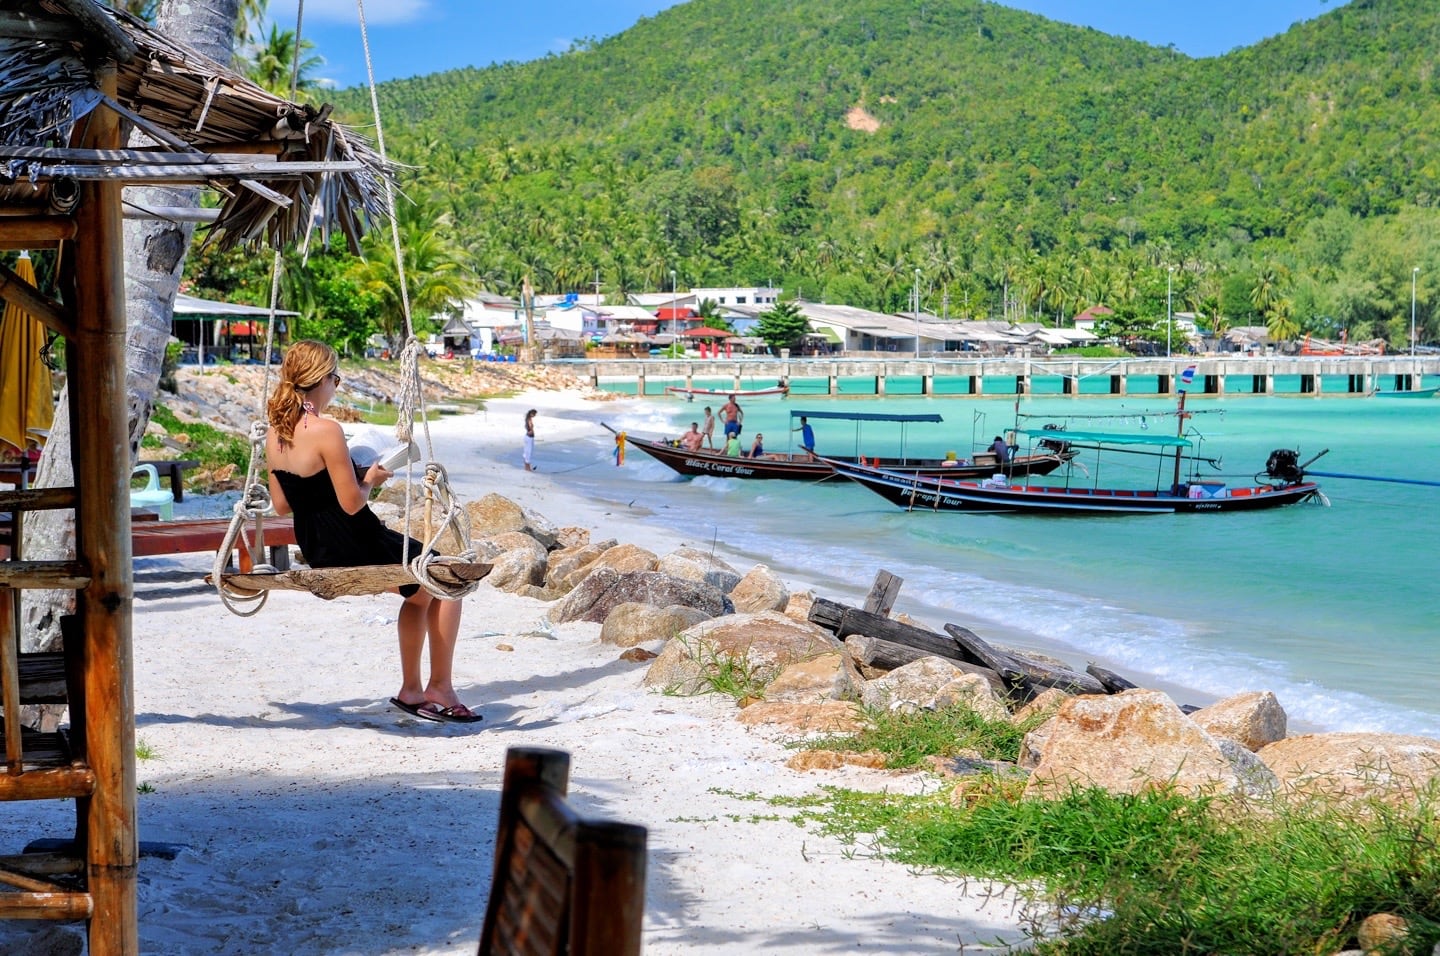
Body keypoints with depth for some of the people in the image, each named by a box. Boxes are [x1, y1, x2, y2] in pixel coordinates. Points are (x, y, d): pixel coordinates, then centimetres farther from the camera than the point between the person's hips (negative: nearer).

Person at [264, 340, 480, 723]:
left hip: (317, 552, 9)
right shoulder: (326, 431, -23)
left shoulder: (275, 433, 2)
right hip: (354, 548, -9)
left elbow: (282, 505, 9)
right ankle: (440, 688, 16)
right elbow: (352, 504, -22)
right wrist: (371, 480, -3)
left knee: (420, 589, 28)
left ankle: (411, 688, 30)